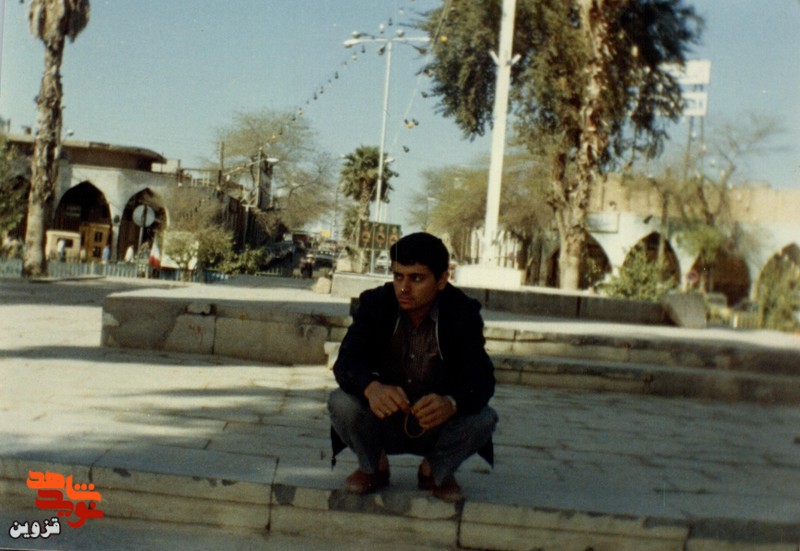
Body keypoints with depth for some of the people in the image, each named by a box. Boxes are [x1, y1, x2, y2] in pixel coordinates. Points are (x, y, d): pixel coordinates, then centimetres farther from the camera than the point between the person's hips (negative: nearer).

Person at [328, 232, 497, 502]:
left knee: (483, 419, -27)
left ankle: (435, 471, 6)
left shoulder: (463, 312, -14)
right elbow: (346, 362, -25)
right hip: (382, 419, 0)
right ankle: (372, 467, 5)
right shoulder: (375, 303, -13)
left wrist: (451, 403, -48)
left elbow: (481, 379, -24)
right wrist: (372, 388, -49)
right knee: (341, 403, -28)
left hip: (437, 425, 0)